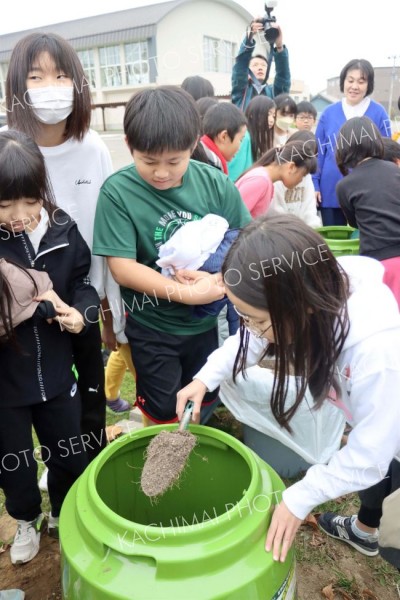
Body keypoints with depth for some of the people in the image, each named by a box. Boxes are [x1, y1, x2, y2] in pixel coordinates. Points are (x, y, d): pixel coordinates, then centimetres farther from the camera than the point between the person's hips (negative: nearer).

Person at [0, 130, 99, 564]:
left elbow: (84, 282, 2)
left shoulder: (63, 230, -11)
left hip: (55, 370, 2)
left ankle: (62, 515, 51)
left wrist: (80, 312, -17)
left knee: (70, 456, 20)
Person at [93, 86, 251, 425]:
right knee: (164, 415, 14)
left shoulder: (214, 183, -10)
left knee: (206, 402, 23)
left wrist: (223, 276, -25)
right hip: (151, 327, -3)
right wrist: (188, 294, -25)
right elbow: (123, 268, -19)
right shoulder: (118, 192, -17)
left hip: (205, 320, 3)